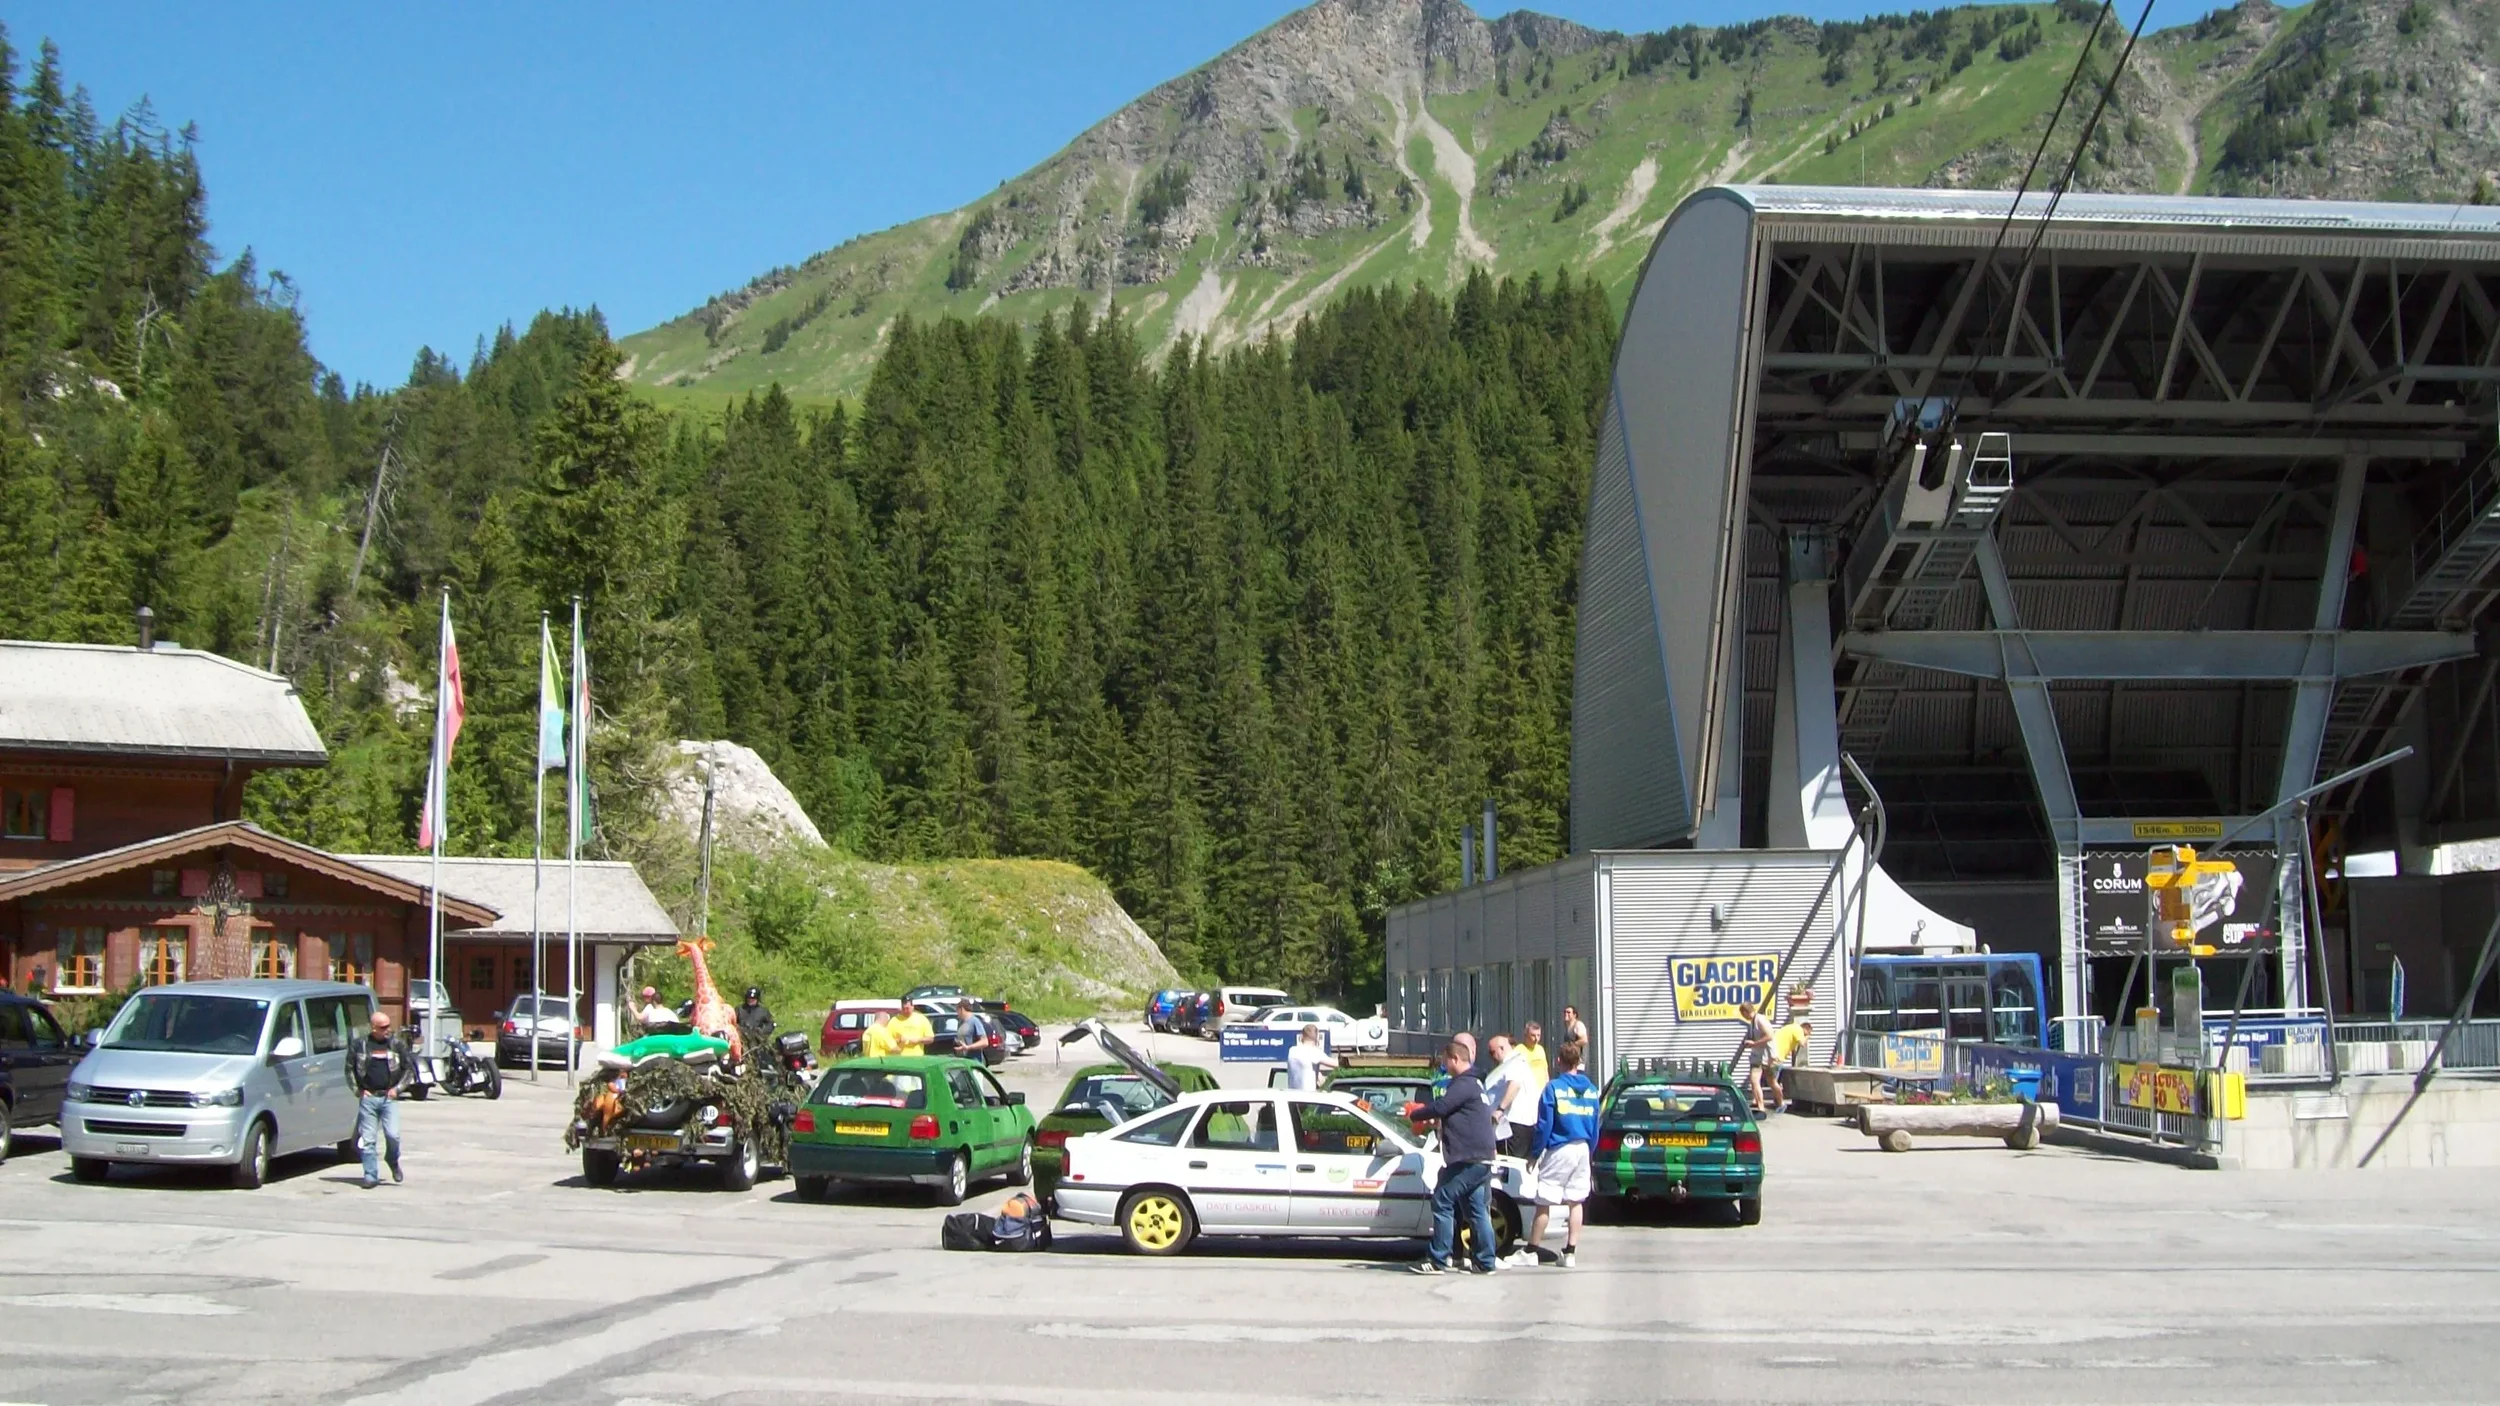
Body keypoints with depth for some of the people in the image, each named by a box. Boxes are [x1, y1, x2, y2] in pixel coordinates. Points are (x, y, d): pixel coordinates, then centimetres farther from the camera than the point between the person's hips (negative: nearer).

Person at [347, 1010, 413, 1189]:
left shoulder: (396, 1045, 7)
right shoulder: (359, 1044, 3)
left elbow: (409, 1068, 13)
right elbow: (349, 1069, 10)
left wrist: (398, 1088, 2)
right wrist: (358, 1089, 1)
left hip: (389, 1098, 0)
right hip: (368, 1098, 0)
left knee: (392, 1135, -11)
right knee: (368, 1139, 0)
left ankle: (393, 1161, 18)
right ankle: (371, 1176, 7)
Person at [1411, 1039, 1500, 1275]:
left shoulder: (1463, 1084, -12)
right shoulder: (1476, 1084, 21)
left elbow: (1440, 1107, -21)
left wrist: (1415, 1115, -5)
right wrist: (1434, 1118, 22)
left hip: (1466, 1158, -10)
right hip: (1482, 1158, 10)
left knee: (1442, 1203, -7)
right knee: (1476, 1209, 10)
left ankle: (1437, 1260, -7)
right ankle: (1486, 1262, 9)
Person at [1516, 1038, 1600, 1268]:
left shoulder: (1554, 1088, -10)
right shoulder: (1591, 1089, 5)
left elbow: (1544, 1126, -10)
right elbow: (1595, 1126, 9)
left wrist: (1535, 1153, -2)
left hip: (1559, 1150, -5)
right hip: (1582, 1149, 5)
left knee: (1544, 1203, 3)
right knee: (1576, 1202, 11)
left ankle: (1531, 1252, 9)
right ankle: (1570, 1253, 10)